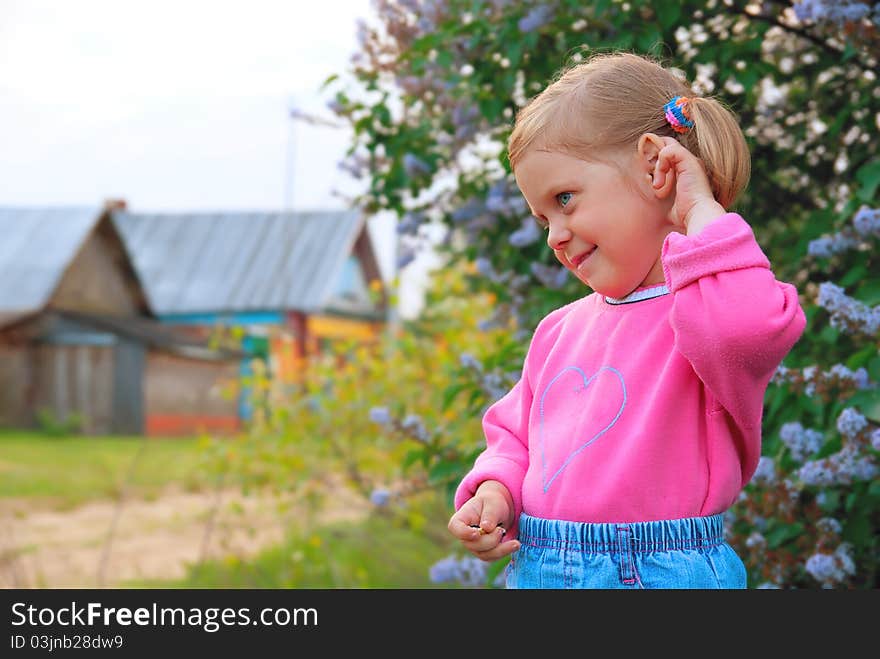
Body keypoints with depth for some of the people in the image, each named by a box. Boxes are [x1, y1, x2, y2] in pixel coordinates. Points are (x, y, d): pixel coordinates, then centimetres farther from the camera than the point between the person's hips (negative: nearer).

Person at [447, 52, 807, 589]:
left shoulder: (707, 301, -8)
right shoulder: (560, 329, 16)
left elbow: (746, 329, -33)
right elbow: (516, 437, 25)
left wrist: (702, 211, -19)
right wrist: (495, 492, 2)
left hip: (659, 572, -7)